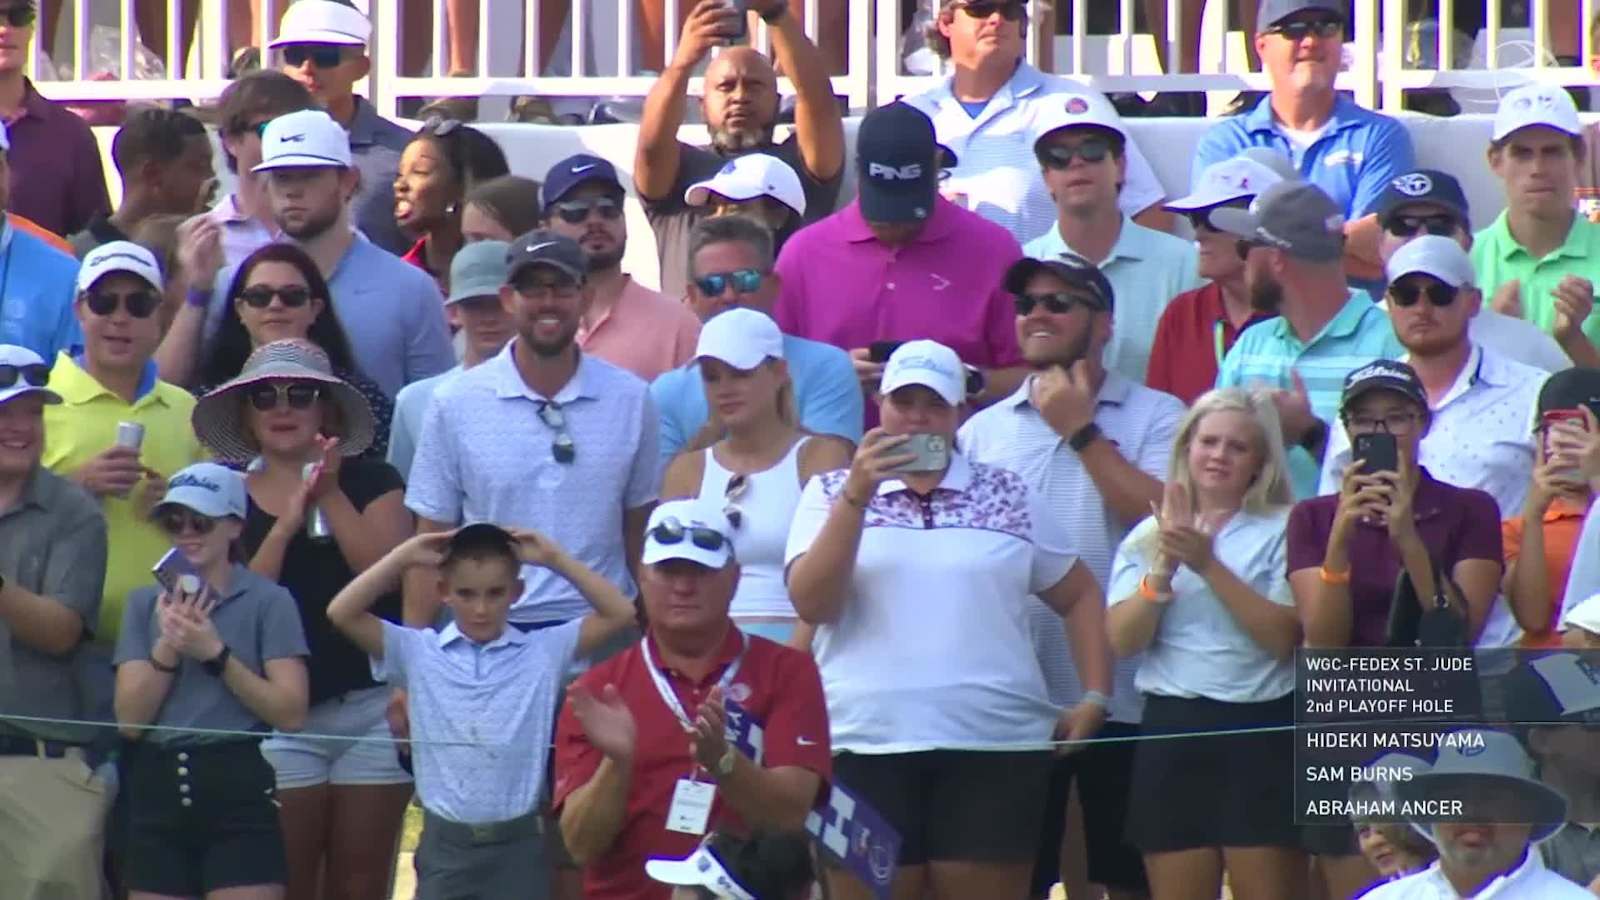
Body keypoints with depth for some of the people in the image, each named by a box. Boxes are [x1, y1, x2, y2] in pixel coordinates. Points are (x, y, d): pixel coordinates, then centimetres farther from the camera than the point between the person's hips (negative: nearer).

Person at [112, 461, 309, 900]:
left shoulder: (268, 601, 0)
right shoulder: (145, 603, 11)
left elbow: (291, 712, -8)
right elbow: (130, 719, 5)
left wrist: (215, 653, -13)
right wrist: (168, 646, -8)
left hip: (238, 788, -4)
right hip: (159, 790, 4)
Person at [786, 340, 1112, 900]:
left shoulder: (1009, 497, 13)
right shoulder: (831, 494, 10)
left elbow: (1079, 597, 19)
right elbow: (811, 605, -5)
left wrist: (1094, 698, 7)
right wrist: (858, 496, -12)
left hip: (994, 746, 1)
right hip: (867, 743, -1)